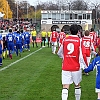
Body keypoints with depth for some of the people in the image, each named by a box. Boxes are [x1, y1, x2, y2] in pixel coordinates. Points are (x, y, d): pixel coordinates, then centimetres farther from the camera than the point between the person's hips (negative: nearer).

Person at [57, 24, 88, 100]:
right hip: (76, 67, -1)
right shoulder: (79, 41, -6)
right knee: (77, 85, 19)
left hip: (65, 67, 1)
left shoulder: (65, 40, 2)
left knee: (65, 87, -3)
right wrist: (86, 64, 2)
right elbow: (83, 55, -12)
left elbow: (59, 53, 11)